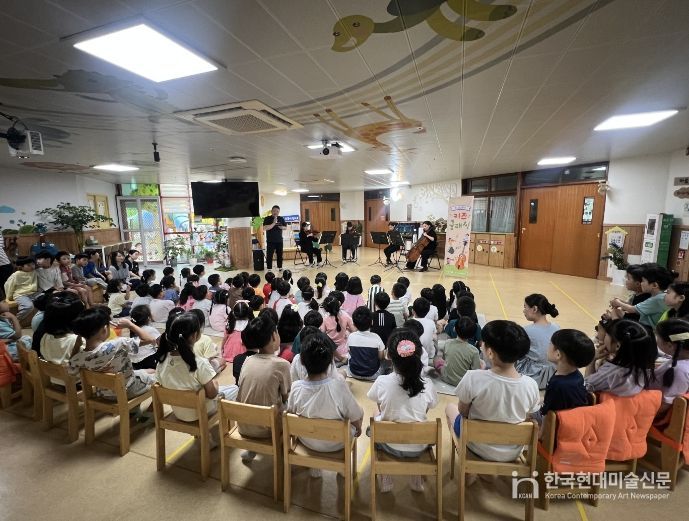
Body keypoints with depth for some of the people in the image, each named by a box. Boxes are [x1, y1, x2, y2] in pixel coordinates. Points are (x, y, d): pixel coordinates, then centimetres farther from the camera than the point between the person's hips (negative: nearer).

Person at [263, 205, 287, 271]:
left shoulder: (281, 219, 7)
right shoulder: (267, 219, -6)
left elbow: (286, 227, 16)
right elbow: (265, 228, -18)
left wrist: (282, 227, -7)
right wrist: (273, 223, -23)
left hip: (279, 240, 4)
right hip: (270, 241, -4)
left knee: (280, 254, 10)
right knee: (269, 255, -2)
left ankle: (280, 268, 22)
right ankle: (269, 269, 4)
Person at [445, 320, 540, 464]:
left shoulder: (473, 378, -30)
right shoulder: (531, 385, -21)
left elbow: (463, 412, -13)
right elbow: (525, 419, -4)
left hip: (479, 448, -3)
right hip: (513, 453, 3)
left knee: (450, 407, 25)